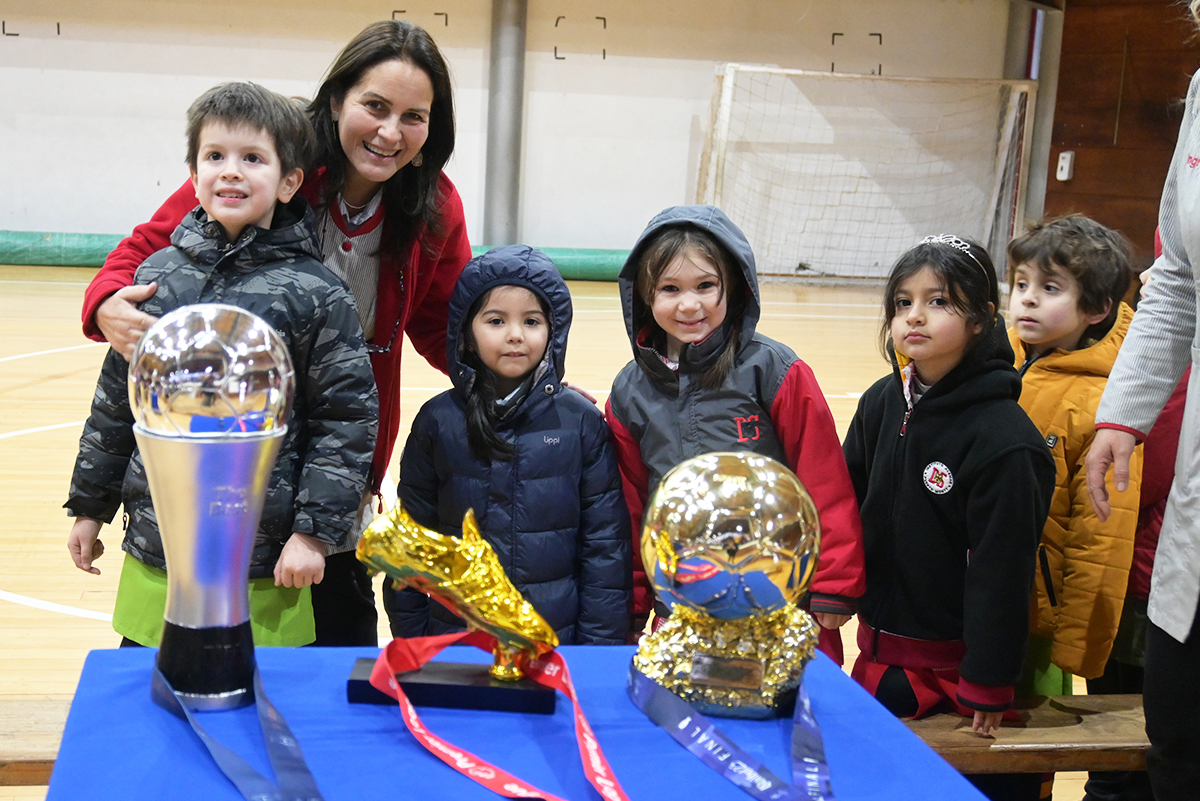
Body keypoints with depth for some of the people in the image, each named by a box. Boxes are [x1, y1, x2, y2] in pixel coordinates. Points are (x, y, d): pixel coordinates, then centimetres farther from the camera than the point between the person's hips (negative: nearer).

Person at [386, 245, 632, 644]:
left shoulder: (582, 421, -3)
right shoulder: (437, 421, -1)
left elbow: (605, 546, -2)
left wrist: (600, 648, -5)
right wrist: (408, 642, 3)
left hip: (556, 640, 0)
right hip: (453, 638, 1)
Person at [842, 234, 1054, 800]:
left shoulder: (1003, 439, -19)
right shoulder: (882, 403, 0)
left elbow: (1002, 568, -17)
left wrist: (988, 683, -14)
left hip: (952, 661, -6)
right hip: (880, 644, 6)